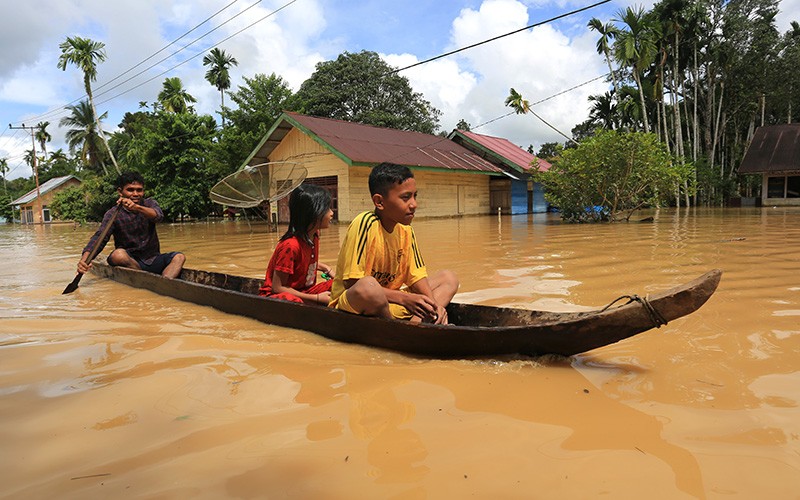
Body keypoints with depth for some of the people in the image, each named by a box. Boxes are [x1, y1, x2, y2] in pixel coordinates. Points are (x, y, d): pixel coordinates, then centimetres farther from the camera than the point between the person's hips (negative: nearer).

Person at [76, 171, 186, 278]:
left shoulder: (149, 204, 6)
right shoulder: (113, 214, -1)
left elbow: (159, 216, -18)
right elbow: (100, 237, -16)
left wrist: (137, 208, -39)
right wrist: (85, 258, -37)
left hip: (152, 261, 2)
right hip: (129, 260, -2)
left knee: (179, 257, -22)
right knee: (118, 254, -32)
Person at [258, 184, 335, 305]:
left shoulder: (314, 236, 1)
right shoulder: (291, 245, -25)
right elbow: (278, 287, -22)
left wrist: (325, 267, 2)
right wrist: (317, 298, -22)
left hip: (303, 291, 8)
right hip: (277, 294, -8)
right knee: (289, 300, -40)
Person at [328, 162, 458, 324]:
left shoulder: (405, 230, 2)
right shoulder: (365, 224, -20)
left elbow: (416, 276, 6)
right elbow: (352, 282, -24)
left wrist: (433, 304, -14)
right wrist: (404, 299, -24)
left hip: (388, 304, 8)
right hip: (351, 302, -7)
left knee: (448, 278, 3)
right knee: (368, 286, -41)